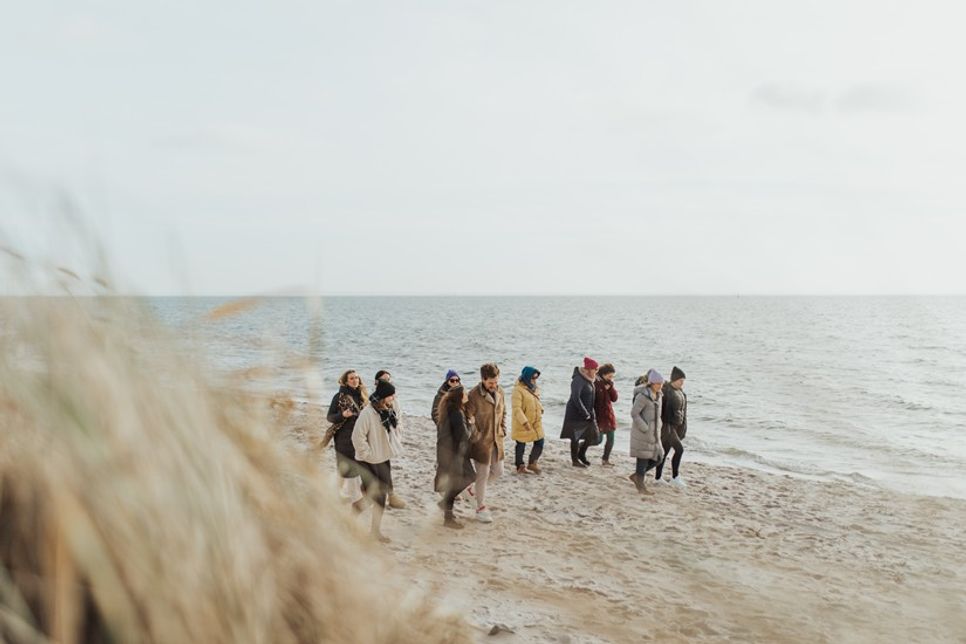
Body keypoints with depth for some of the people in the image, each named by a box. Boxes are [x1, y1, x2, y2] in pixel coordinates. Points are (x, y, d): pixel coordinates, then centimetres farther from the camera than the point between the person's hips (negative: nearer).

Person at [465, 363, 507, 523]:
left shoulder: (500, 392, 1)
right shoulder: (474, 395, -19)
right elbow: (468, 418, -15)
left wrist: (503, 432, 8)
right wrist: (475, 437, -15)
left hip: (497, 439, 6)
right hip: (481, 441, -6)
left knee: (498, 471, 14)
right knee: (483, 474, 3)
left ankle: (475, 483, 39)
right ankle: (481, 508, 18)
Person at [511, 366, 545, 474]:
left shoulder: (534, 388, 7)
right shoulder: (518, 390, -20)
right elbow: (516, 408, -25)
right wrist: (524, 422, -29)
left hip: (536, 422, 8)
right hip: (522, 424, -8)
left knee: (539, 442, 8)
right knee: (521, 445, 7)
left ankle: (532, 463, 25)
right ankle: (520, 467, 21)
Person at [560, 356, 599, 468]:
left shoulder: (589, 380, 9)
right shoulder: (578, 380, -20)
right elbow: (576, 398, -27)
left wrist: (591, 412, 12)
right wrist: (585, 413, -24)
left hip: (587, 413, 9)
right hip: (576, 413, -9)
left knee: (592, 436, 9)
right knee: (576, 437, 3)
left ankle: (581, 454, 31)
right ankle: (575, 460, 16)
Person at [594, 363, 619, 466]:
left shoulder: (609, 384, 8)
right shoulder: (595, 384, -14)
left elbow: (614, 399, 2)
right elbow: (592, 400, -14)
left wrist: (610, 387, -10)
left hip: (609, 415, 7)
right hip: (599, 416, -7)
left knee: (610, 439, 7)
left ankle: (605, 459, 20)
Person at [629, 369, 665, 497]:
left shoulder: (658, 395, 9)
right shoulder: (643, 395, -17)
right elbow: (634, 413, -18)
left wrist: (657, 428, 11)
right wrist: (645, 428, -18)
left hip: (653, 433, 8)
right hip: (642, 432, -8)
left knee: (657, 458, 8)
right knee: (643, 457, -1)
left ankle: (636, 475, 22)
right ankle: (640, 486, 11)